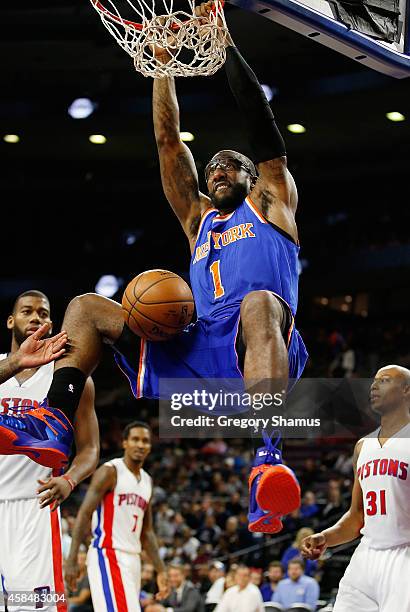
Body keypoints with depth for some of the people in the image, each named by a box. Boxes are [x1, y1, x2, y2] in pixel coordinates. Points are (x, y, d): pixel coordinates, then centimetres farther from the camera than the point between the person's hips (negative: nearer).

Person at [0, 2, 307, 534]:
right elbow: (168, 139, 27)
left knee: (260, 304, -41)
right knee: (86, 308, 1)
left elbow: (261, 123, 14)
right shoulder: (199, 219, 33)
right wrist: (163, 60, 23)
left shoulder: (271, 201, 23)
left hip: (260, 351, -5)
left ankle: (267, 460, -60)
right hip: (196, 355, 6)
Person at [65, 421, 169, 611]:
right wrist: (72, 559, -18)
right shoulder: (110, 471, -6)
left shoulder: (147, 481, 17)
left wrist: (161, 570, 14)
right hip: (107, 555, -8)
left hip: (132, 558, 8)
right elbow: (84, 515, -11)